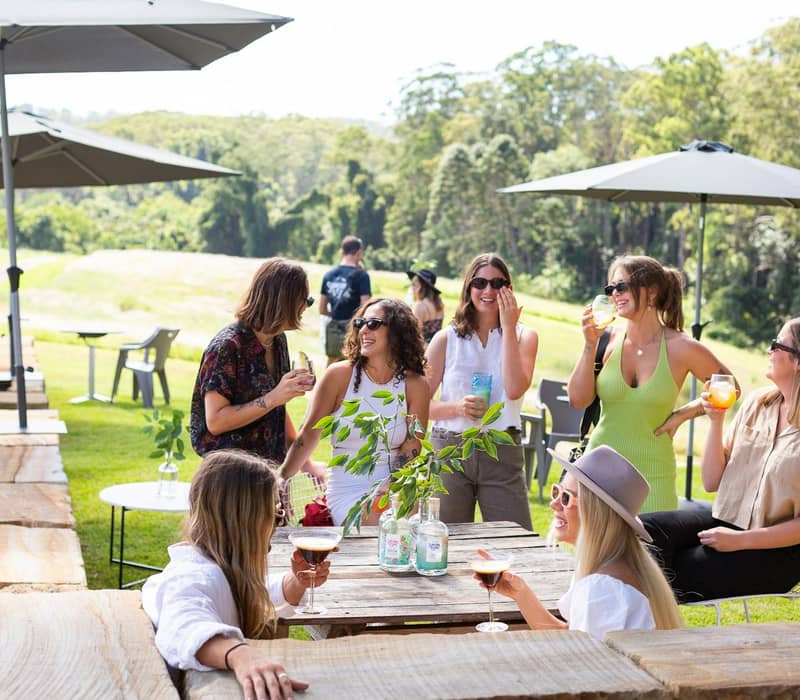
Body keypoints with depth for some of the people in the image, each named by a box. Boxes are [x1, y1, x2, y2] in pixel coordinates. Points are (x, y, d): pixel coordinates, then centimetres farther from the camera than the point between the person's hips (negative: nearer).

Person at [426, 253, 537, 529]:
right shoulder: (447, 339, 4)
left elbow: (515, 390, -13)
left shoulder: (524, 337, 6)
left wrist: (508, 327, -10)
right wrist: (458, 407, -17)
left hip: (502, 452, 0)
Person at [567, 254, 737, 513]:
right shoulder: (608, 339, 0)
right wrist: (590, 346, -9)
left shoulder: (682, 348, -5)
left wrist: (682, 414, 0)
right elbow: (577, 400, -3)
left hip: (651, 474, -2)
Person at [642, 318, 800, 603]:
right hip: (724, 521, 6)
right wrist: (716, 421, -4)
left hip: (775, 551, -5)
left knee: (672, 571, -21)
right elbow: (711, 482, 7)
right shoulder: (757, 403, 6)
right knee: (644, 531, -20)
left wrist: (741, 540, -17)